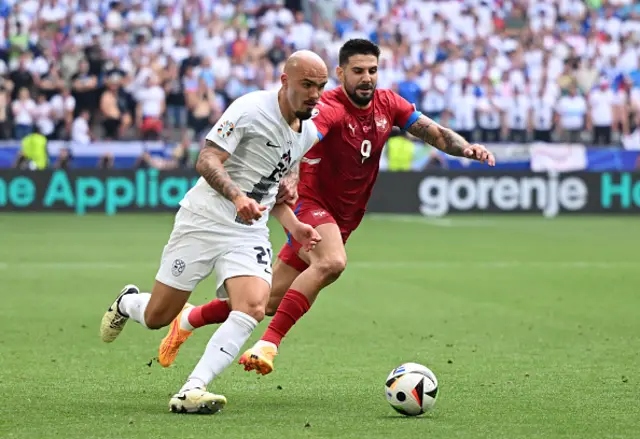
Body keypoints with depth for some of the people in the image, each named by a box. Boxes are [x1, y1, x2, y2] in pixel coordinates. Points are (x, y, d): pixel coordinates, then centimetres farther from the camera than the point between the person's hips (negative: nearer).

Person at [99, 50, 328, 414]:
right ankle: (128, 302, 42)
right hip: (204, 220, -5)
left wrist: (294, 226, 9)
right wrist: (238, 197, -37)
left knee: (253, 308, -23)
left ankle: (192, 391, -26)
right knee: (157, 317, 4)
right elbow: (207, 161, -21)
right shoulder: (252, 108, -15)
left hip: (250, 233, 5)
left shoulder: (308, 133, 9)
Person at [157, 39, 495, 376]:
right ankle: (269, 343, -32)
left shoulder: (387, 104, 1)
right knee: (331, 262, -37)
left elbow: (435, 133, 3)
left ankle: (189, 319, 28)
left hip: (342, 219, 7)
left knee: (270, 301, 8)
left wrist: (466, 148, -17)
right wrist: (290, 181, -58)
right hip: (309, 202, -7)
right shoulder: (329, 108, -21)